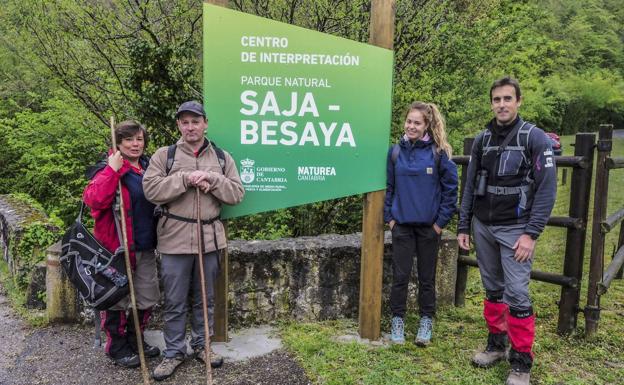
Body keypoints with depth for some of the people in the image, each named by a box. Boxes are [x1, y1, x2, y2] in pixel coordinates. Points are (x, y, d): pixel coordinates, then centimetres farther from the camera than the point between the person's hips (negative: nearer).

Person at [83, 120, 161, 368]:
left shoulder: (149, 167, 11)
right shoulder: (109, 169, -9)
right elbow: (93, 200, -27)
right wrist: (112, 170, -29)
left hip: (146, 247, 7)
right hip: (119, 248, -7)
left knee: (148, 298, 15)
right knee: (118, 300, 6)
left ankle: (135, 340, 34)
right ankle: (117, 348, 23)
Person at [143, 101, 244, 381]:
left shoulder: (222, 157, 7)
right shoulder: (164, 155, 1)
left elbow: (237, 193, 1)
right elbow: (151, 189, -11)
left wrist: (211, 180, -14)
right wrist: (186, 179, -18)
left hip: (210, 238, 2)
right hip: (175, 238, -2)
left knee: (205, 299, 15)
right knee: (174, 302, 8)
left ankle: (201, 345, 32)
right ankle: (174, 352, 23)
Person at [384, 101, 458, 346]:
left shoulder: (438, 152, -6)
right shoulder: (396, 151, 1)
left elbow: (450, 188, -4)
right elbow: (388, 187, 7)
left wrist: (441, 222, -6)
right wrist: (389, 217, 2)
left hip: (429, 226, -1)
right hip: (401, 225, 2)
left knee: (427, 277, 11)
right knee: (400, 276, 6)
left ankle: (426, 322, 26)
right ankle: (397, 321, 21)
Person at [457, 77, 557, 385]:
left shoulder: (535, 138, -6)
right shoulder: (482, 140, 7)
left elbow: (546, 189, -10)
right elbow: (470, 186, 11)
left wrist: (531, 233, -15)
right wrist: (463, 227, 8)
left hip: (514, 229, -4)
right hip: (482, 227, 5)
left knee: (517, 294, -5)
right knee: (492, 289, 14)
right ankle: (496, 343, 29)